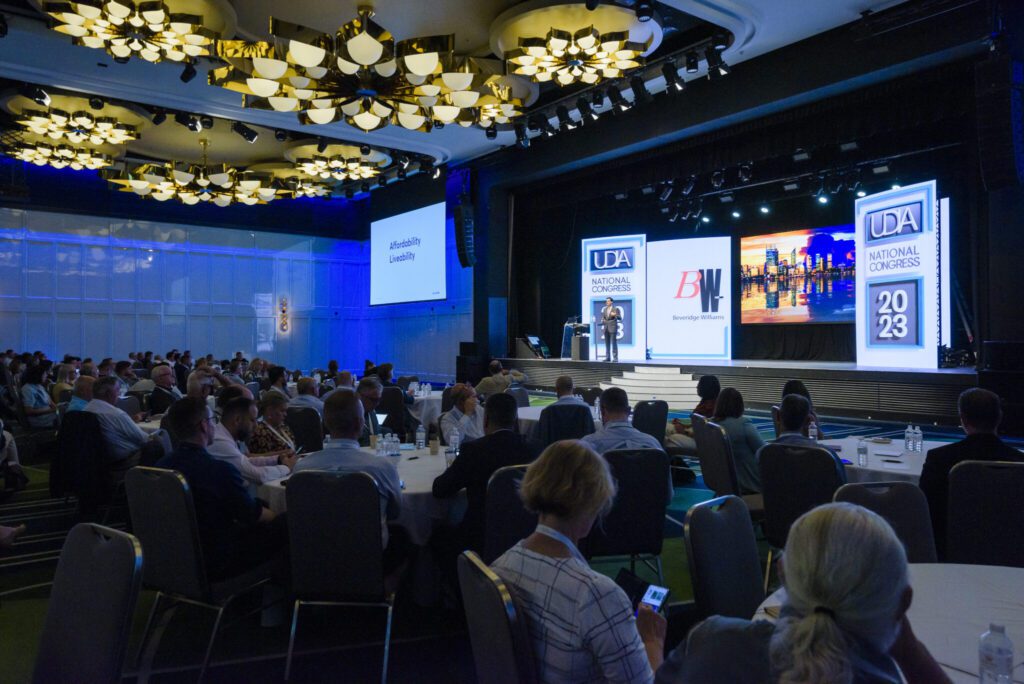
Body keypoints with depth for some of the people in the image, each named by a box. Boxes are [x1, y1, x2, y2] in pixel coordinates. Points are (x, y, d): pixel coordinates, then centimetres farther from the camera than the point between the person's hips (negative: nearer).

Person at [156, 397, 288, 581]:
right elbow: (253, 515, -10)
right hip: (214, 565, -8)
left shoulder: (161, 465, -4)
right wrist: (276, 516, 12)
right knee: (286, 524, 1)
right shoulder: (221, 470, -26)